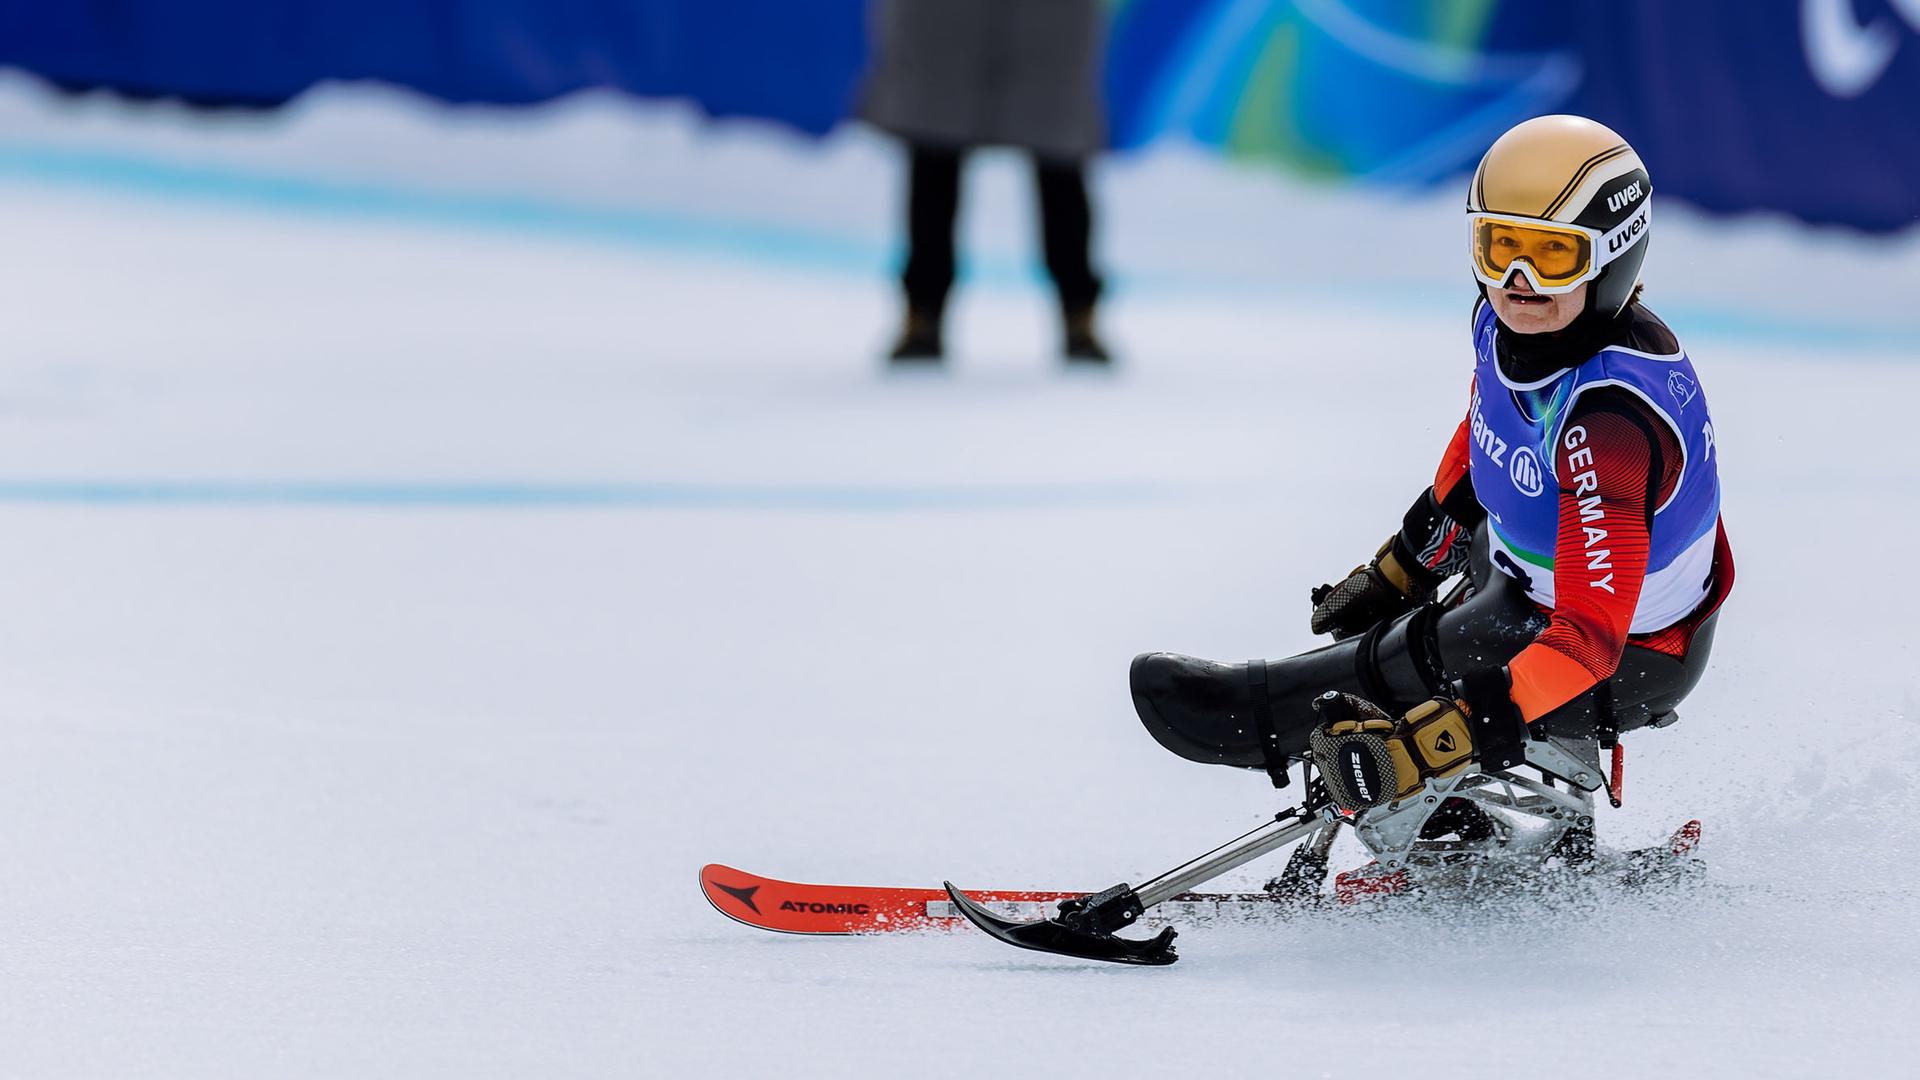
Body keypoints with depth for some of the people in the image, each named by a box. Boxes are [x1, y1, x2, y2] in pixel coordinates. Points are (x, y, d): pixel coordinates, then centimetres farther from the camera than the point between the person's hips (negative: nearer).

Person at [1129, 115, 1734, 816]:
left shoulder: (1609, 418, -38)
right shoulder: (1507, 322, -12)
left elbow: (1588, 636, -41)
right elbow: (1481, 445, 12)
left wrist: (1432, 742, -50)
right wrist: (1398, 570, 23)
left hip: (1626, 661, -10)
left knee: (1401, 664, -18)